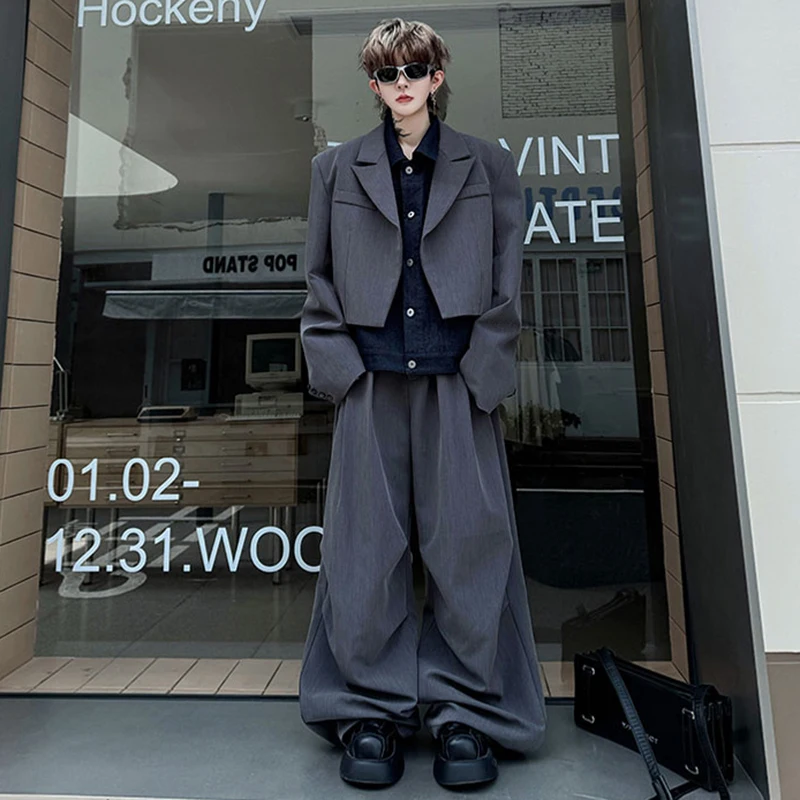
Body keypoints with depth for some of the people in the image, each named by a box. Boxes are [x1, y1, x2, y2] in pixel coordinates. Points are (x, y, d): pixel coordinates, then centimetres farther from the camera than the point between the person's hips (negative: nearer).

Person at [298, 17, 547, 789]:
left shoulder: (488, 165, 15)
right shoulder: (335, 167, 16)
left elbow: (507, 278, 9)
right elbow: (318, 277, 11)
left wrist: (483, 368, -3)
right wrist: (338, 365, -1)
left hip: (458, 379, 0)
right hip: (370, 381, 1)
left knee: (469, 539, 1)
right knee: (367, 544, 2)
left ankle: (466, 715, 19)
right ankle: (368, 713, 20)